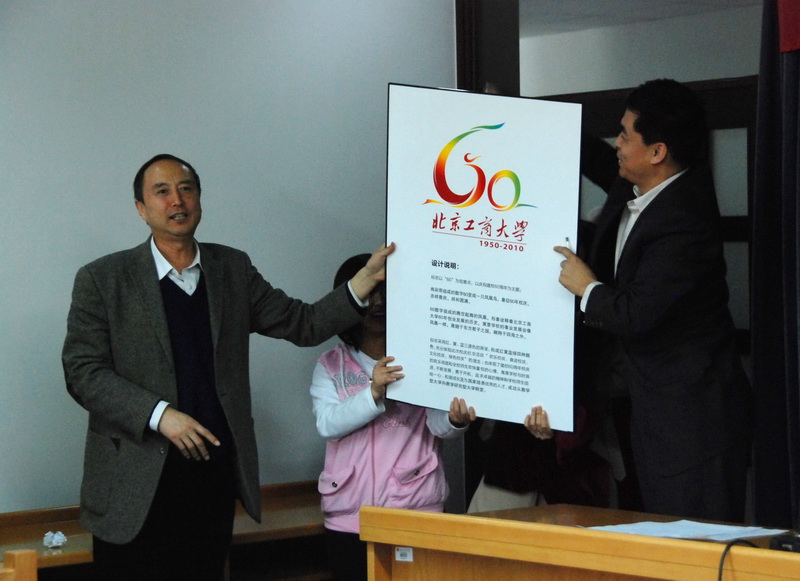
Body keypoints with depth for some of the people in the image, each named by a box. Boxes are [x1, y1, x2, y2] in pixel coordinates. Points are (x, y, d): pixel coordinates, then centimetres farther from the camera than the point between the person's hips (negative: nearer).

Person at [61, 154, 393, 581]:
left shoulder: (233, 270, 12)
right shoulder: (102, 280, 0)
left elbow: (304, 325, 11)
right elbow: (82, 371, -6)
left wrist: (369, 277, 0)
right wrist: (160, 415, -17)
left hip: (214, 472, 3)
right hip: (137, 480, -3)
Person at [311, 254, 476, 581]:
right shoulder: (331, 365, 7)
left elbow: (437, 424, -8)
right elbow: (327, 424, -9)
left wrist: (456, 421, -31)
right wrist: (374, 392, -24)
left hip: (416, 511, -1)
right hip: (349, 517, 1)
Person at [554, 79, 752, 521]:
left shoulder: (683, 222, -25)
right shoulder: (633, 189, 4)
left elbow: (636, 315, -28)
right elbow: (599, 161, 28)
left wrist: (588, 289, -8)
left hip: (688, 407, -10)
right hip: (652, 398, 10)